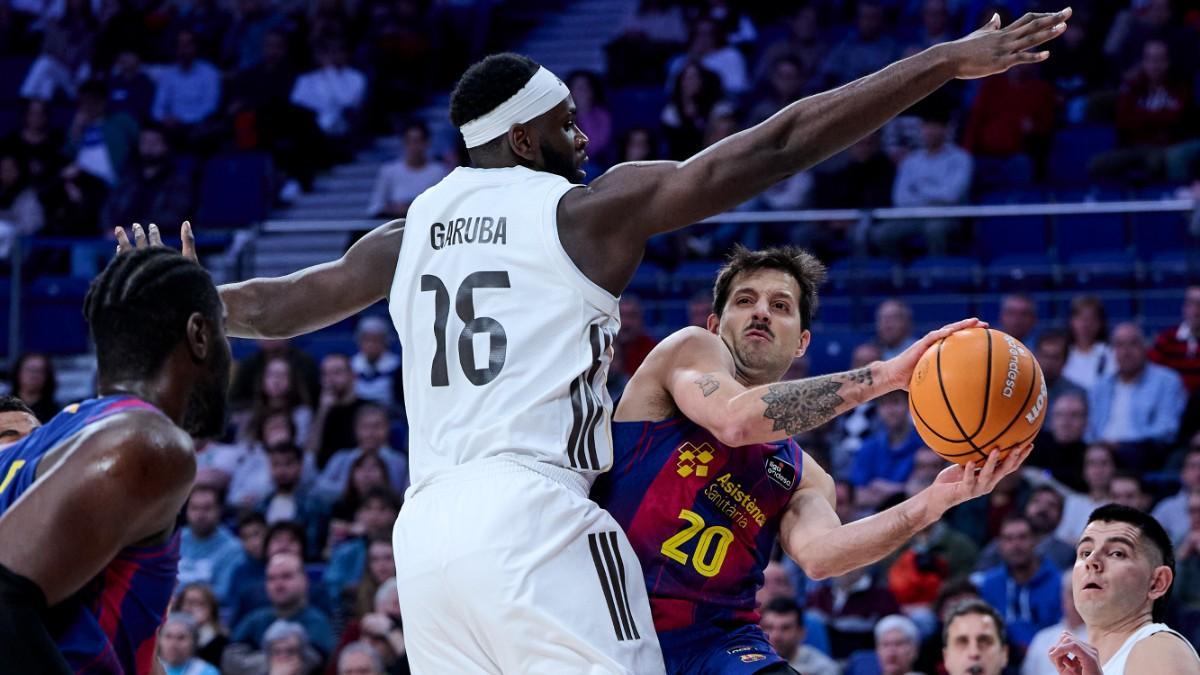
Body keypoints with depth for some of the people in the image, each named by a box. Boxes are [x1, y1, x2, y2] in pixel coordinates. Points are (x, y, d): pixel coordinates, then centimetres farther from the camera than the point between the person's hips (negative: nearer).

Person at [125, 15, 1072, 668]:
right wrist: (948, 62, -1)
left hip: (426, 529, 7)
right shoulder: (586, 210, 2)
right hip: (533, 521, -7)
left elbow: (273, 307, 30)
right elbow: (776, 146, -2)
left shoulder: (409, 234, 17)